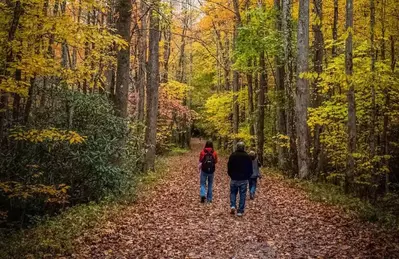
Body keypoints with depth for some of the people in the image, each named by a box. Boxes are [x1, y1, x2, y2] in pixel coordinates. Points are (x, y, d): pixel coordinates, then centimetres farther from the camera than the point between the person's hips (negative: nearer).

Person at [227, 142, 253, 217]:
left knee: (233, 193, 17)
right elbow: (250, 169, 2)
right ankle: (240, 211, 5)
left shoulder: (232, 155, -6)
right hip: (244, 179, 0)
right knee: (242, 195, 5)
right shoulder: (247, 156, -3)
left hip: (234, 179, 0)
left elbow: (229, 167, -2)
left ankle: (233, 206, -3)